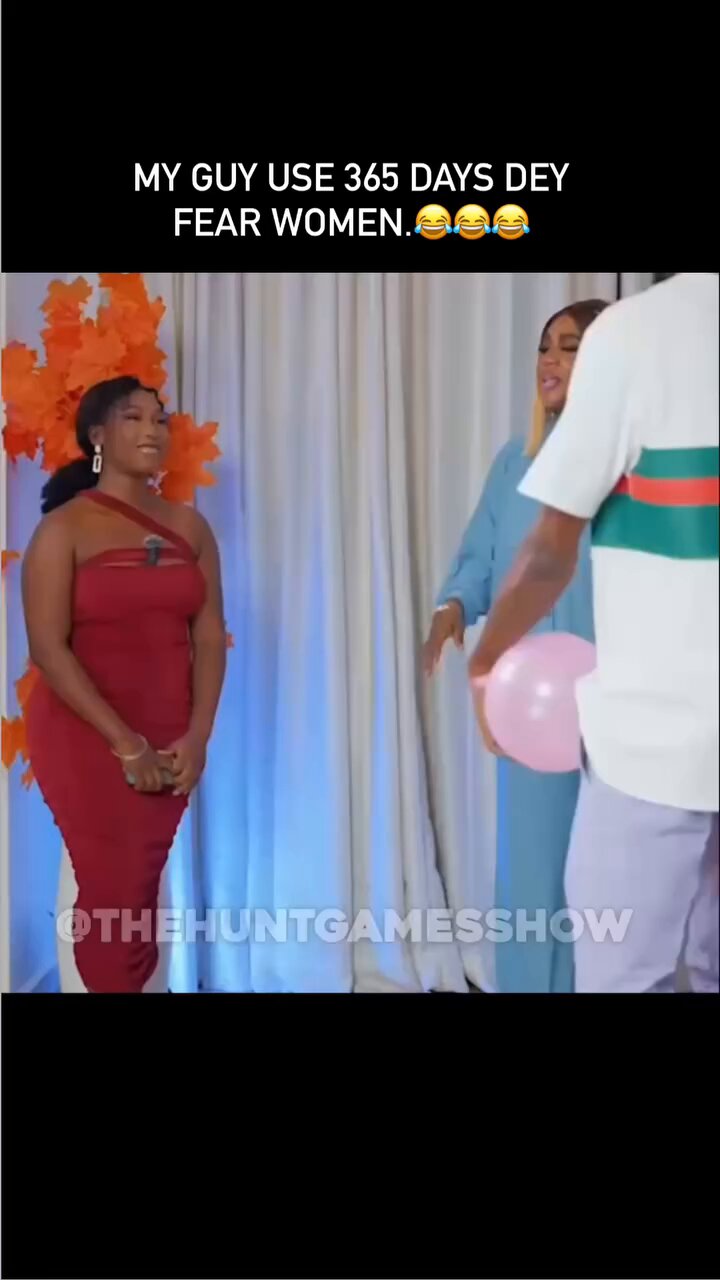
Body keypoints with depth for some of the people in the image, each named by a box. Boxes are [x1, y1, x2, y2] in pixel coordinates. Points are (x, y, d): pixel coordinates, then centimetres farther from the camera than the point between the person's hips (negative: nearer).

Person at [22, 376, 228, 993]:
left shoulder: (188, 525, 8)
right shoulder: (65, 527, -5)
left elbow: (210, 636, 4)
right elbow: (47, 647, -12)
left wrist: (197, 737, -8)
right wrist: (125, 743, -17)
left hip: (168, 741, 4)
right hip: (86, 737, -4)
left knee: (145, 890, 9)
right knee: (112, 893, -1)